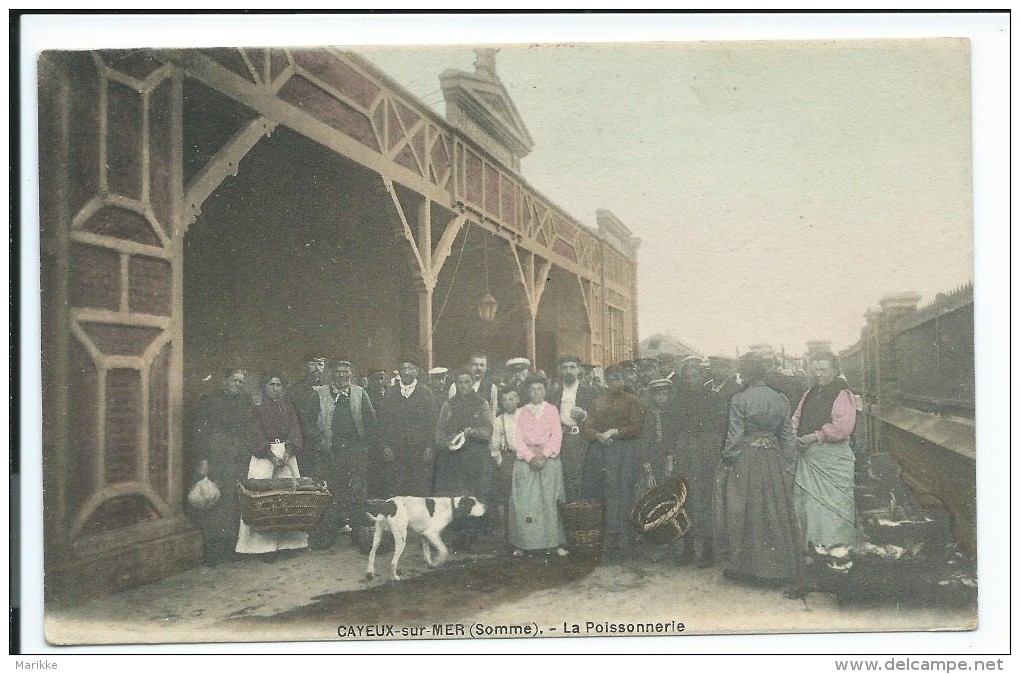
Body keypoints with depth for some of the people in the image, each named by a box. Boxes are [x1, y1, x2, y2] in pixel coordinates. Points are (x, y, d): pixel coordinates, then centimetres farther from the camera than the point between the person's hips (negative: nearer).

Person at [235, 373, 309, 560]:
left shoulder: (288, 407, 13)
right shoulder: (257, 408, 3)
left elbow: (294, 431, 4)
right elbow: (256, 435, -5)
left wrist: (287, 454, -12)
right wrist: (272, 457, -15)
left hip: (286, 453, 3)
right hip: (263, 454, -3)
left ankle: (288, 541, 2)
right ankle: (265, 545, -8)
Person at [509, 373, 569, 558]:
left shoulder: (552, 410, 10)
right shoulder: (522, 412, 12)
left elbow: (557, 435, 2)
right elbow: (518, 438, 5)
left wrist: (544, 456, -11)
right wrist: (530, 457, -10)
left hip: (549, 459, -1)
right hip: (526, 460, 1)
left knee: (550, 501, -7)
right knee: (524, 501, -7)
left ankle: (557, 543, -3)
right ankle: (522, 544, -3)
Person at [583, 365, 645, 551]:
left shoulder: (632, 400, 5)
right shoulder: (599, 403, 19)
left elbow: (637, 427, -5)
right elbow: (588, 428, 12)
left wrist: (614, 432, -10)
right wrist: (599, 436, -8)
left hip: (627, 450, -3)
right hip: (604, 450, 3)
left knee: (624, 491, -6)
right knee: (609, 491, -2)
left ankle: (618, 534, -4)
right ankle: (612, 535, 1)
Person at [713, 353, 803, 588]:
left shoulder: (739, 399, -12)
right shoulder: (781, 399, 2)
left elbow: (734, 436, -11)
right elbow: (788, 436, 5)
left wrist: (727, 461, -3)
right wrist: (788, 465, 10)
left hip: (744, 461, -4)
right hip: (773, 461, 4)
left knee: (742, 511, 7)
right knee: (774, 512, 11)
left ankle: (743, 564, 14)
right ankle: (778, 565, 18)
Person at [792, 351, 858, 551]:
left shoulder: (843, 395, -8)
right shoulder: (810, 394, 15)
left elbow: (843, 428, -19)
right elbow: (797, 419, 20)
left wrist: (814, 437, -17)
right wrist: (796, 437, 1)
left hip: (833, 458, -7)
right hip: (808, 456, 7)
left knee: (832, 503, -3)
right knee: (806, 500, 10)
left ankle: (836, 545, 6)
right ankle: (810, 542, 20)